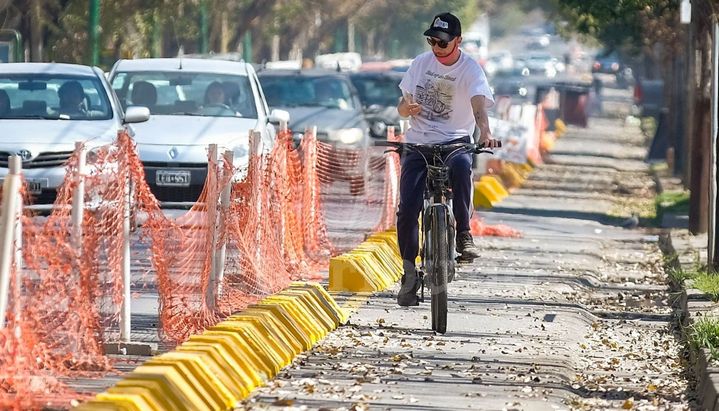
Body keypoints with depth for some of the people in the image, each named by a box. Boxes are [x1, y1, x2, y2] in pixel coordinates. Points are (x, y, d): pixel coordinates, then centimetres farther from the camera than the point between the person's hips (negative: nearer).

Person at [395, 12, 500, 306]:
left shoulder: (470, 70, -6)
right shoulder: (421, 63, 7)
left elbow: (479, 105, -24)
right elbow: (402, 105, 15)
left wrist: (485, 133, -45)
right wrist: (407, 108, -11)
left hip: (453, 140, -3)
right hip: (418, 142, 3)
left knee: (461, 164, -40)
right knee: (408, 209, -12)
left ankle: (463, 233, -25)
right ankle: (409, 273, 3)